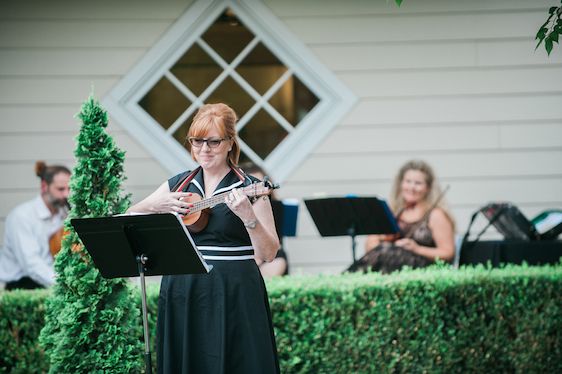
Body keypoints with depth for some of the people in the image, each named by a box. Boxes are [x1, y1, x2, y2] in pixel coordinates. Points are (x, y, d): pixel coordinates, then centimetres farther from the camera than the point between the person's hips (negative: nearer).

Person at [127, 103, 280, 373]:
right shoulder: (179, 184, 10)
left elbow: (268, 254, -9)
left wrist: (248, 216, -26)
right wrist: (159, 206, -5)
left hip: (233, 295, -4)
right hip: (180, 292, 4)